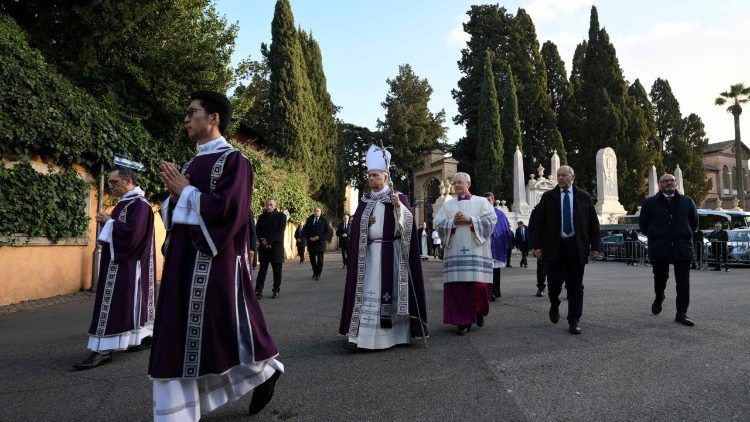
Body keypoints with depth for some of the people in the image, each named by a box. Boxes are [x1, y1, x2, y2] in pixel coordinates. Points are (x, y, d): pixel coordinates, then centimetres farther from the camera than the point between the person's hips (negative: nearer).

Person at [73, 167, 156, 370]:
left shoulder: (139, 204, -16)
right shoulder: (127, 202, 15)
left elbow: (133, 234, -27)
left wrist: (109, 221, -16)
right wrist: (108, 221, 3)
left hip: (126, 264, -10)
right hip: (120, 261, 10)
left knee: (114, 303, -10)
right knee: (131, 301, 15)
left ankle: (103, 349, -8)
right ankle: (144, 336, 26)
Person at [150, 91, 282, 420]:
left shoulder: (233, 159, -8)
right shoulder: (193, 163, 16)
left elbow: (226, 207, -20)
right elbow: (173, 211, 19)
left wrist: (185, 191, -10)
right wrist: (174, 196, -2)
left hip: (215, 257, -8)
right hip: (183, 257, 8)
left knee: (227, 327, 1)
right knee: (179, 334, 9)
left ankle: (265, 371, 28)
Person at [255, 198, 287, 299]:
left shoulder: (281, 216, 2)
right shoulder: (261, 217, 14)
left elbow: (280, 231, -8)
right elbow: (257, 230, 7)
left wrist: (269, 241, -13)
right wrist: (262, 241, -9)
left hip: (276, 247, -3)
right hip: (263, 247, 3)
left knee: (277, 271, 2)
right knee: (262, 270, 2)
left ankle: (276, 291, 11)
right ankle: (258, 291, 1)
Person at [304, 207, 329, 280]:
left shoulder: (324, 220, 1)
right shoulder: (309, 220, 9)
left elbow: (327, 231, -3)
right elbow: (305, 230, 10)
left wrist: (319, 237, -12)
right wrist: (309, 237, -6)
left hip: (320, 242, -2)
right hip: (311, 242, 3)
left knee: (320, 259, -2)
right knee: (312, 259, 6)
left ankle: (318, 274, 6)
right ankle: (315, 273, 22)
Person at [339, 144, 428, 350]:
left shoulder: (398, 197, -1)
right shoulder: (365, 200, 12)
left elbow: (408, 222, -12)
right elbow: (355, 224, 12)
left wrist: (398, 206, -29)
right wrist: (365, 222, -8)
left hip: (391, 252, -3)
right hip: (368, 252, 4)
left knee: (391, 291, 0)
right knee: (367, 291, 0)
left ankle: (396, 333, 12)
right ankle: (359, 335, -1)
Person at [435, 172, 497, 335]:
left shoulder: (481, 202, 10)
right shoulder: (447, 204, 15)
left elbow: (491, 220, -3)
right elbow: (438, 223, 6)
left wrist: (470, 220, -11)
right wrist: (453, 221, -10)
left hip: (476, 252, -2)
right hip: (455, 253, 2)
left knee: (479, 284, -5)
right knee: (457, 286, -4)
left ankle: (479, 312, 25)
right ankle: (463, 321, 5)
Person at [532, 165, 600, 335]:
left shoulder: (584, 197, 7)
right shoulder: (548, 197, 5)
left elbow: (594, 223, 8)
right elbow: (539, 223, 4)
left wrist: (595, 246, 1)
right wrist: (538, 246, -3)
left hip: (576, 247, 0)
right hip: (554, 246, 0)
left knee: (575, 286, 3)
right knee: (554, 282, -3)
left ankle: (574, 321, 12)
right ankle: (554, 305, 29)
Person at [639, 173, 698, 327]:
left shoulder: (687, 201, 10)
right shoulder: (650, 202, 3)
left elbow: (694, 223, 17)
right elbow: (643, 224, 9)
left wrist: (683, 236, 11)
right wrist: (655, 236, 9)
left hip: (682, 249, 1)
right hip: (659, 249, -1)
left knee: (683, 283, -1)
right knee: (660, 278, 11)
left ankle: (681, 313, 7)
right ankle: (659, 298, 40)